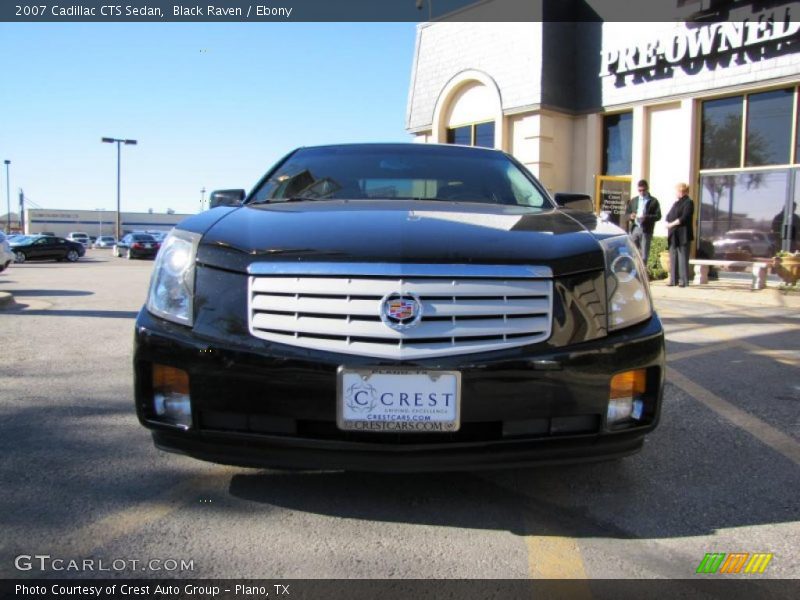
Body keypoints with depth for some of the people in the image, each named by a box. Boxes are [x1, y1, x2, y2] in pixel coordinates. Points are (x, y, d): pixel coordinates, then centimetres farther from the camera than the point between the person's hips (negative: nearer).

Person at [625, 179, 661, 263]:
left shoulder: (653, 201, 4)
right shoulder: (633, 200, 17)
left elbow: (658, 216, -4)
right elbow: (626, 214, 16)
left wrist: (647, 217, -21)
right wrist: (630, 216, -8)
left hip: (646, 230, -3)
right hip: (634, 229, 3)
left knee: (644, 255, -2)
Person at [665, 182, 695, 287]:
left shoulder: (688, 203, -5)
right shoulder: (676, 203, 21)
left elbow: (683, 218, -16)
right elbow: (669, 216, 18)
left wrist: (672, 224, -13)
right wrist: (668, 224, -2)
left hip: (683, 235, -8)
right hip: (673, 235, 8)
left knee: (682, 258, -6)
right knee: (673, 258, 7)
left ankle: (684, 280, -4)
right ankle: (673, 279, 11)